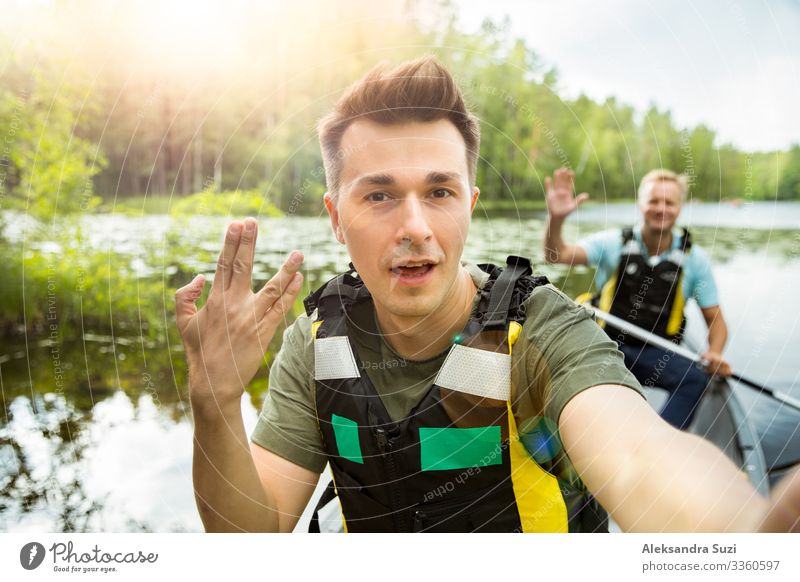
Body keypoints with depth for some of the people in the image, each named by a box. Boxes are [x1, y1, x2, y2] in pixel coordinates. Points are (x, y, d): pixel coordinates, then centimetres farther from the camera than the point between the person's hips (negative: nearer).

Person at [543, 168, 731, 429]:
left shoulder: (694, 258, 4)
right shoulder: (614, 242, 0)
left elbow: (716, 320, 9)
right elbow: (556, 255, -14)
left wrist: (715, 354, -13)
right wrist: (556, 219, -34)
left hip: (656, 353, 1)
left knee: (697, 379, -29)